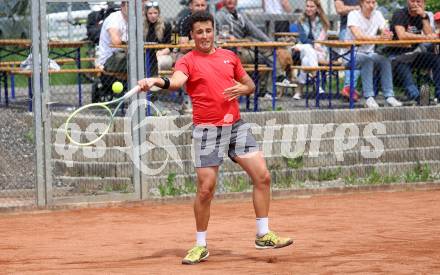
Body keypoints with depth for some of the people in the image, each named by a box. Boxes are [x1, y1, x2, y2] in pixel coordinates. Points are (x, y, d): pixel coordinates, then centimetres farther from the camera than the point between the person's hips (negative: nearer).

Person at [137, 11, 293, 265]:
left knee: (263, 177, -2)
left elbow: (250, 85, 22)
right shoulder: (188, 61, -2)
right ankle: (201, 246, 9)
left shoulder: (230, 57, 12)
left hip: (236, 126, 4)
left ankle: (263, 235, 11)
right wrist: (156, 81, -45)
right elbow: (176, 81, -24)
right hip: (208, 130, -4)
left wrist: (243, 89, -3)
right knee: (205, 190, -6)